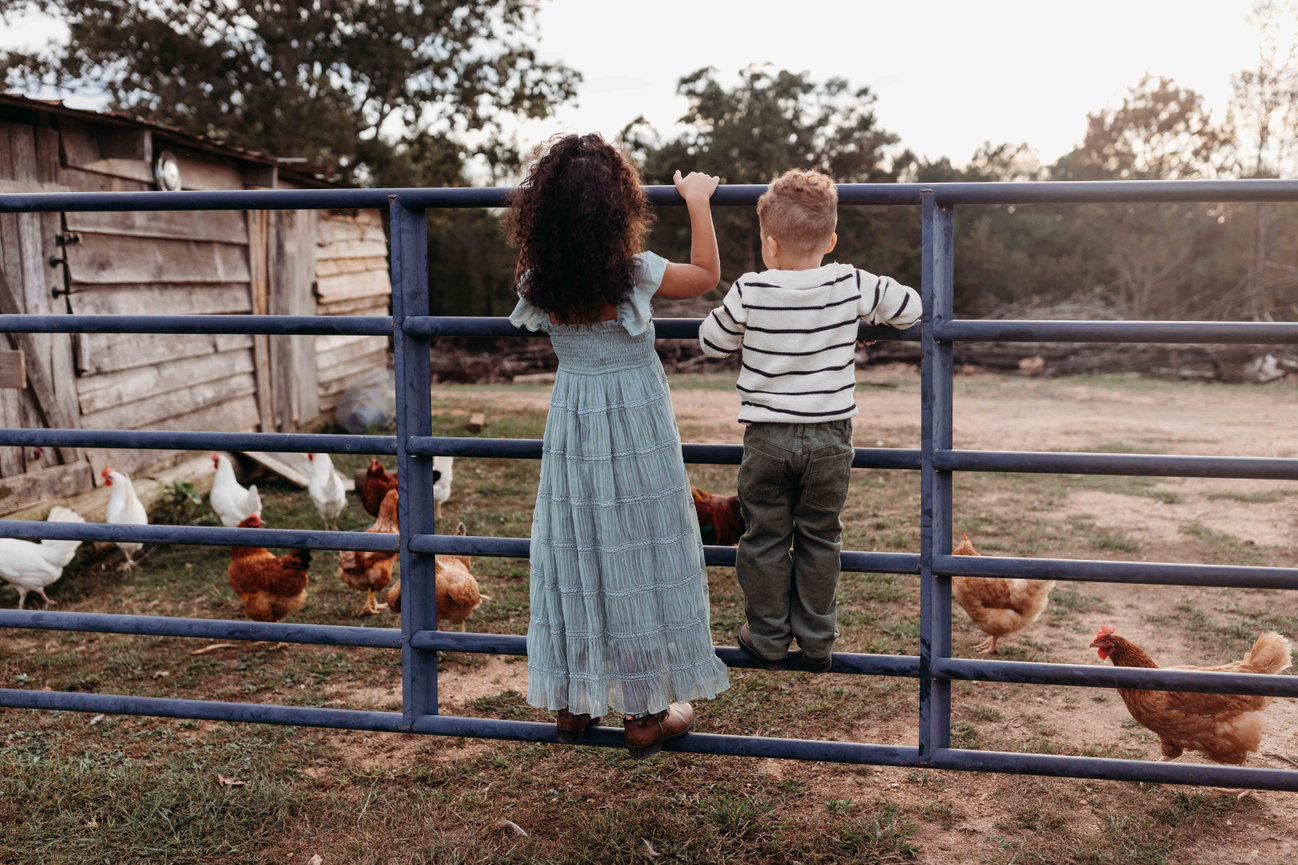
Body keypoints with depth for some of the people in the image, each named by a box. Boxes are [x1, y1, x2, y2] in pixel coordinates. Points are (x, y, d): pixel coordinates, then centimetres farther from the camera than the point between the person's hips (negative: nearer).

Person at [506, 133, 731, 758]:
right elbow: (707, 274, 0)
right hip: (636, 429, -4)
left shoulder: (540, 280, -6)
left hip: (570, 425, 4)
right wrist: (698, 201, 12)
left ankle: (572, 704, 27)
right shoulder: (636, 274, -17)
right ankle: (645, 714, 17)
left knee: (574, 556, 14)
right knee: (636, 556, 6)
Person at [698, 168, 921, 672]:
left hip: (767, 436, -1)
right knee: (819, 540, 13)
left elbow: (711, 343, 2)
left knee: (765, 539, 12)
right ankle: (817, 642, 21)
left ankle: (768, 639, 22)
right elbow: (910, 307, 5)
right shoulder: (851, 286, -8)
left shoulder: (748, 294, -12)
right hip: (830, 437, 1)